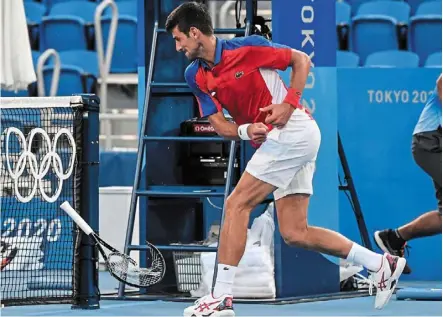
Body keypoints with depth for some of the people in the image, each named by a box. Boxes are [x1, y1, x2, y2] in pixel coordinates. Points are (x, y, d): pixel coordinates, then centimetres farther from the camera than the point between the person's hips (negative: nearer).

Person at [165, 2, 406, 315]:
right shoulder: (195, 75, 8)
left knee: (236, 205, -12)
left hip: (293, 131, -8)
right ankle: (381, 263, 10)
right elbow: (220, 124, 5)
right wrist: (246, 131, -16)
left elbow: (302, 60, -3)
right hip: (275, 141, 8)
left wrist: (289, 104, -15)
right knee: (295, 232, 4)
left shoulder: (246, 47, -11)